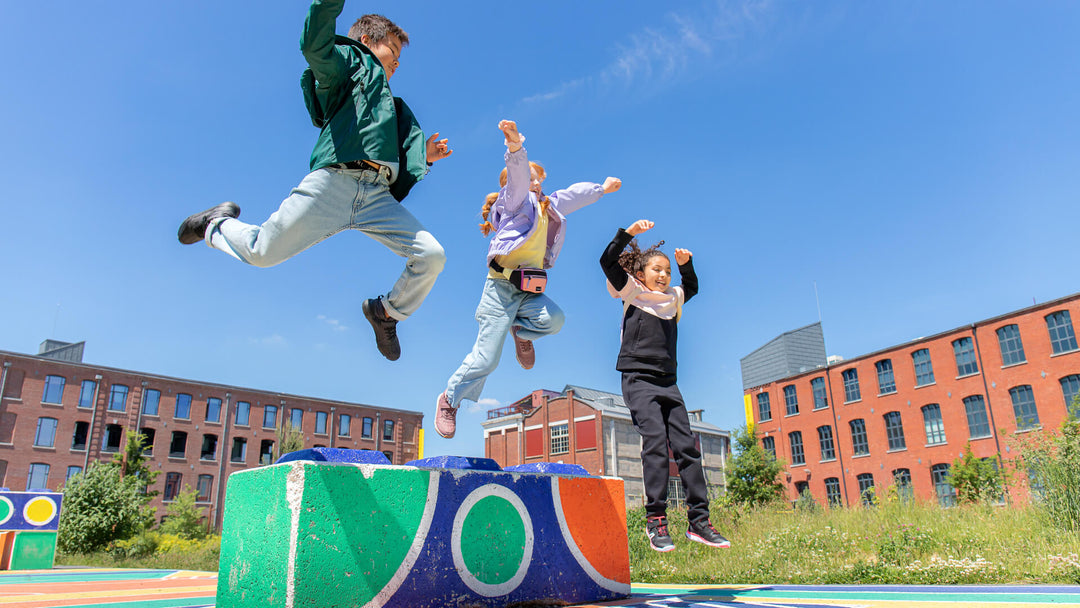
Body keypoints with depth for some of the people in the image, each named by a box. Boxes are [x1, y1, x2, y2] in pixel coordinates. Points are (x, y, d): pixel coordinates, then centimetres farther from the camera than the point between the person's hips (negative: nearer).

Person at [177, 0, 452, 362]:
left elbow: (403, 169, 29)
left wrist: (424, 157, 14)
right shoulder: (350, 61, 16)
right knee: (262, 252, -6)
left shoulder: (393, 108, 35)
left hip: (378, 196, 6)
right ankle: (218, 223, 30)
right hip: (334, 181, -6)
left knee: (431, 256, -12)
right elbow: (315, 44, -9)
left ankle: (387, 312, 13)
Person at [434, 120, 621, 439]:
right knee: (486, 359, -10)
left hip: (530, 291, 6)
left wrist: (602, 188, 45)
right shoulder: (516, 200, 0)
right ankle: (449, 398, 15)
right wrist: (516, 147, -38)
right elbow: (518, 174, -20)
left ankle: (520, 330, 7)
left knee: (553, 318, -27)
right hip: (502, 287, -6)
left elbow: (573, 194, 37)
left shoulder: (547, 206, 21)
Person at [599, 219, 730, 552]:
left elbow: (691, 287, 42)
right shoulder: (632, 292, 7)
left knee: (687, 446, -2)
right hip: (638, 379, -6)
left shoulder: (672, 299, 22)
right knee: (655, 442, -19)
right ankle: (655, 519, -16)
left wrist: (686, 264, 25)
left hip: (668, 383, 6)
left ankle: (699, 521, 1)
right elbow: (608, 262, -3)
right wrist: (628, 233, -9)